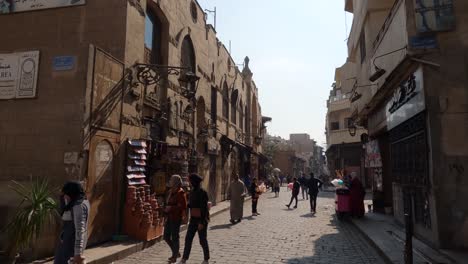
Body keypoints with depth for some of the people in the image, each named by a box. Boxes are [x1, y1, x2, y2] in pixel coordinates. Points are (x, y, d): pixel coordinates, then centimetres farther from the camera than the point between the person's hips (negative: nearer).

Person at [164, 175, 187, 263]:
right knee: (166, 236, 12)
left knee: (174, 237, 2)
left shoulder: (180, 192, -14)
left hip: (176, 218, -9)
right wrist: (166, 208, 9)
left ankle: (175, 257, 17)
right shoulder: (171, 191, 11)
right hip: (169, 217, 9)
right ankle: (176, 253, 29)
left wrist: (171, 208, -20)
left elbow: (183, 206, -19)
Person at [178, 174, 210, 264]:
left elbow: (204, 208, -21)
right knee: (188, 239, 5)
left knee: (202, 240, 6)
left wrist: (201, 222, -22)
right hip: (193, 219, 7)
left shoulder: (202, 192, -19)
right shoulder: (192, 191, 6)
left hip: (202, 219, -7)